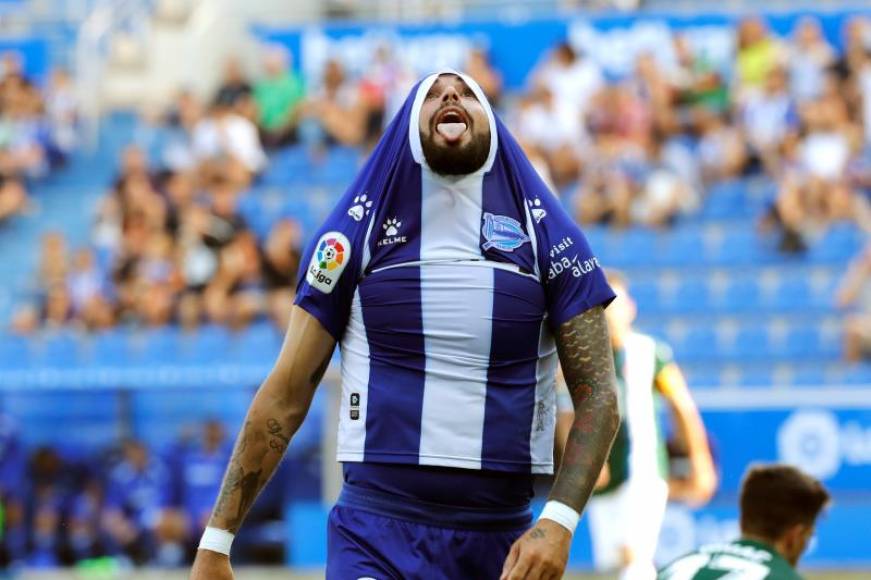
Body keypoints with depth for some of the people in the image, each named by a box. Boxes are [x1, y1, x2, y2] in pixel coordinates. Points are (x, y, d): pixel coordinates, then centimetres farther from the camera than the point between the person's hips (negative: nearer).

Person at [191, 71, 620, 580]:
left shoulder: (546, 233, 5)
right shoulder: (357, 230, 3)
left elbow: (597, 394, 2)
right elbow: (286, 396, 4)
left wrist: (559, 523, -13)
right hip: (376, 534, -2)